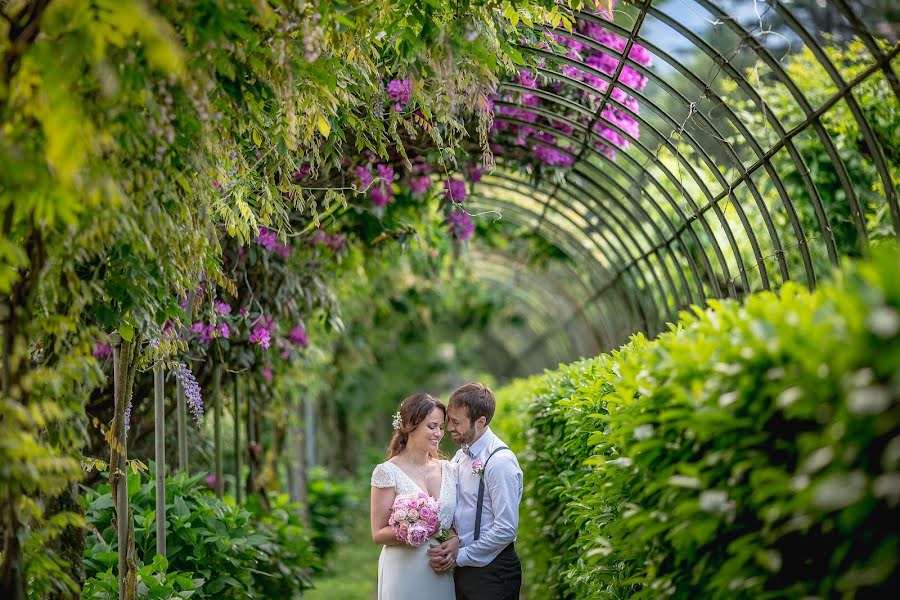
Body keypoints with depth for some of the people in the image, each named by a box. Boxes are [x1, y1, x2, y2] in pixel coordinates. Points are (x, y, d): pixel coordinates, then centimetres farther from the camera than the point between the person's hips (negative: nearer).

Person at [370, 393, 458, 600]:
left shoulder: (449, 470, 8)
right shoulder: (388, 472, -7)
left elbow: (458, 523, 13)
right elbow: (378, 533, -8)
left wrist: (454, 541, -9)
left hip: (442, 573, 4)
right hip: (404, 573, -4)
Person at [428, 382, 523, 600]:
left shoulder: (500, 461, -17)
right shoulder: (461, 455, 7)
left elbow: (506, 529, -20)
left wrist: (460, 556, -13)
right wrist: (454, 542, -6)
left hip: (491, 571, -7)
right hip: (463, 567, 7)